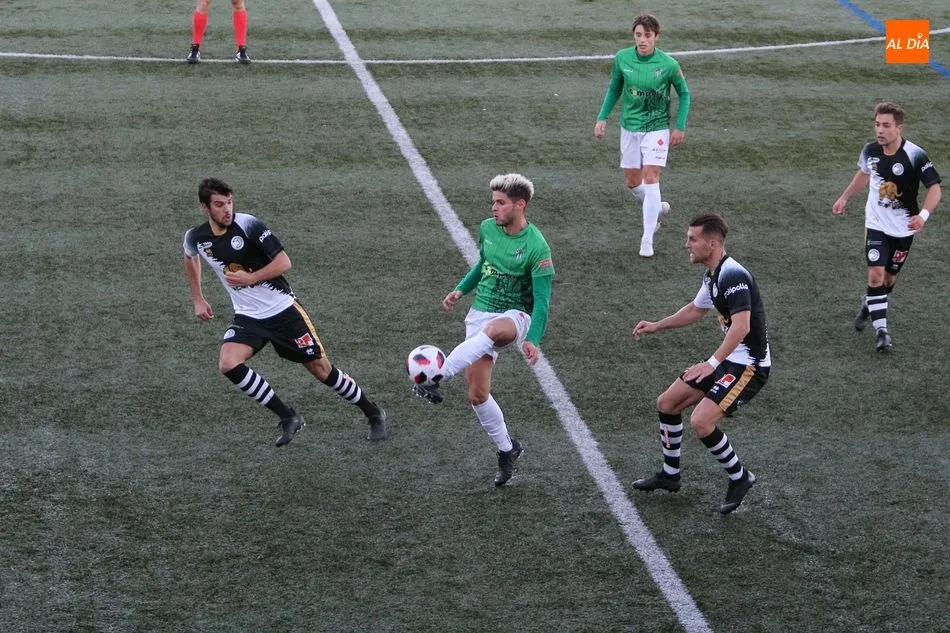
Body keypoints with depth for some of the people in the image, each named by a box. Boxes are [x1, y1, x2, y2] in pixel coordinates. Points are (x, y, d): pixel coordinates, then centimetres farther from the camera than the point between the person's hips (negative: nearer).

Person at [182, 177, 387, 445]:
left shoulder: (248, 224, -19)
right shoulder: (196, 238, -5)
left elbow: (284, 262, -16)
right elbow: (190, 258, 21)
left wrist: (250, 278, -26)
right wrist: (198, 300, 18)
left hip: (283, 309, -4)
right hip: (248, 317, 4)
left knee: (321, 368, 2)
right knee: (228, 364, -22)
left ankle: (373, 413, 24)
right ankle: (288, 418, -7)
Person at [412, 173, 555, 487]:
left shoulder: (536, 247, -15)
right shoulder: (487, 228, 2)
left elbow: (542, 300, -15)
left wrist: (533, 340, -26)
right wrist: (461, 290, 10)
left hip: (517, 316, -6)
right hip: (480, 314, 6)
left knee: (493, 330, -43)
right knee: (477, 394, -2)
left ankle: (435, 380, -50)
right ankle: (507, 449, 19)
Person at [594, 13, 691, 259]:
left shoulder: (668, 64, -15)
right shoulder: (622, 58, -8)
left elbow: (684, 94, 0)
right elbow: (614, 89, 8)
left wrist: (680, 127, -4)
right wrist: (602, 118, 2)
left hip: (657, 128, -4)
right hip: (629, 126, 4)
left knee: (650, 178, -14)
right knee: (632, 181, 11)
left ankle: (648, 239, -9)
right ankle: (657, 208, 42)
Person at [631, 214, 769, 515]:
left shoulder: (733, 275, -23)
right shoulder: (712, 275, 9)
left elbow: (741, 327, -34)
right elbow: (695, 310, 28)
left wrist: (713, 363, -39)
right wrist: (656, 326, 27)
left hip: (749, 365, -10)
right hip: (728, 359, 10)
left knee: (701, 421, -22)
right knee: (667, 403, 13)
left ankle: (739, 477, 1)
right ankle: (670, 475, 30)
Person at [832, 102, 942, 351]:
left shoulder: (915, 155, -22)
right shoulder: (870, 150, -8)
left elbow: (935, 188, -19)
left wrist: (923, 214, -36)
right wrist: (844, 198, 21)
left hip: (903, 228, -2)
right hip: (876, 224, 2)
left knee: (889, 278, 13)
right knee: (875, 274, -12)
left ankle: (869, 305, 44)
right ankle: (881, 330, -7)